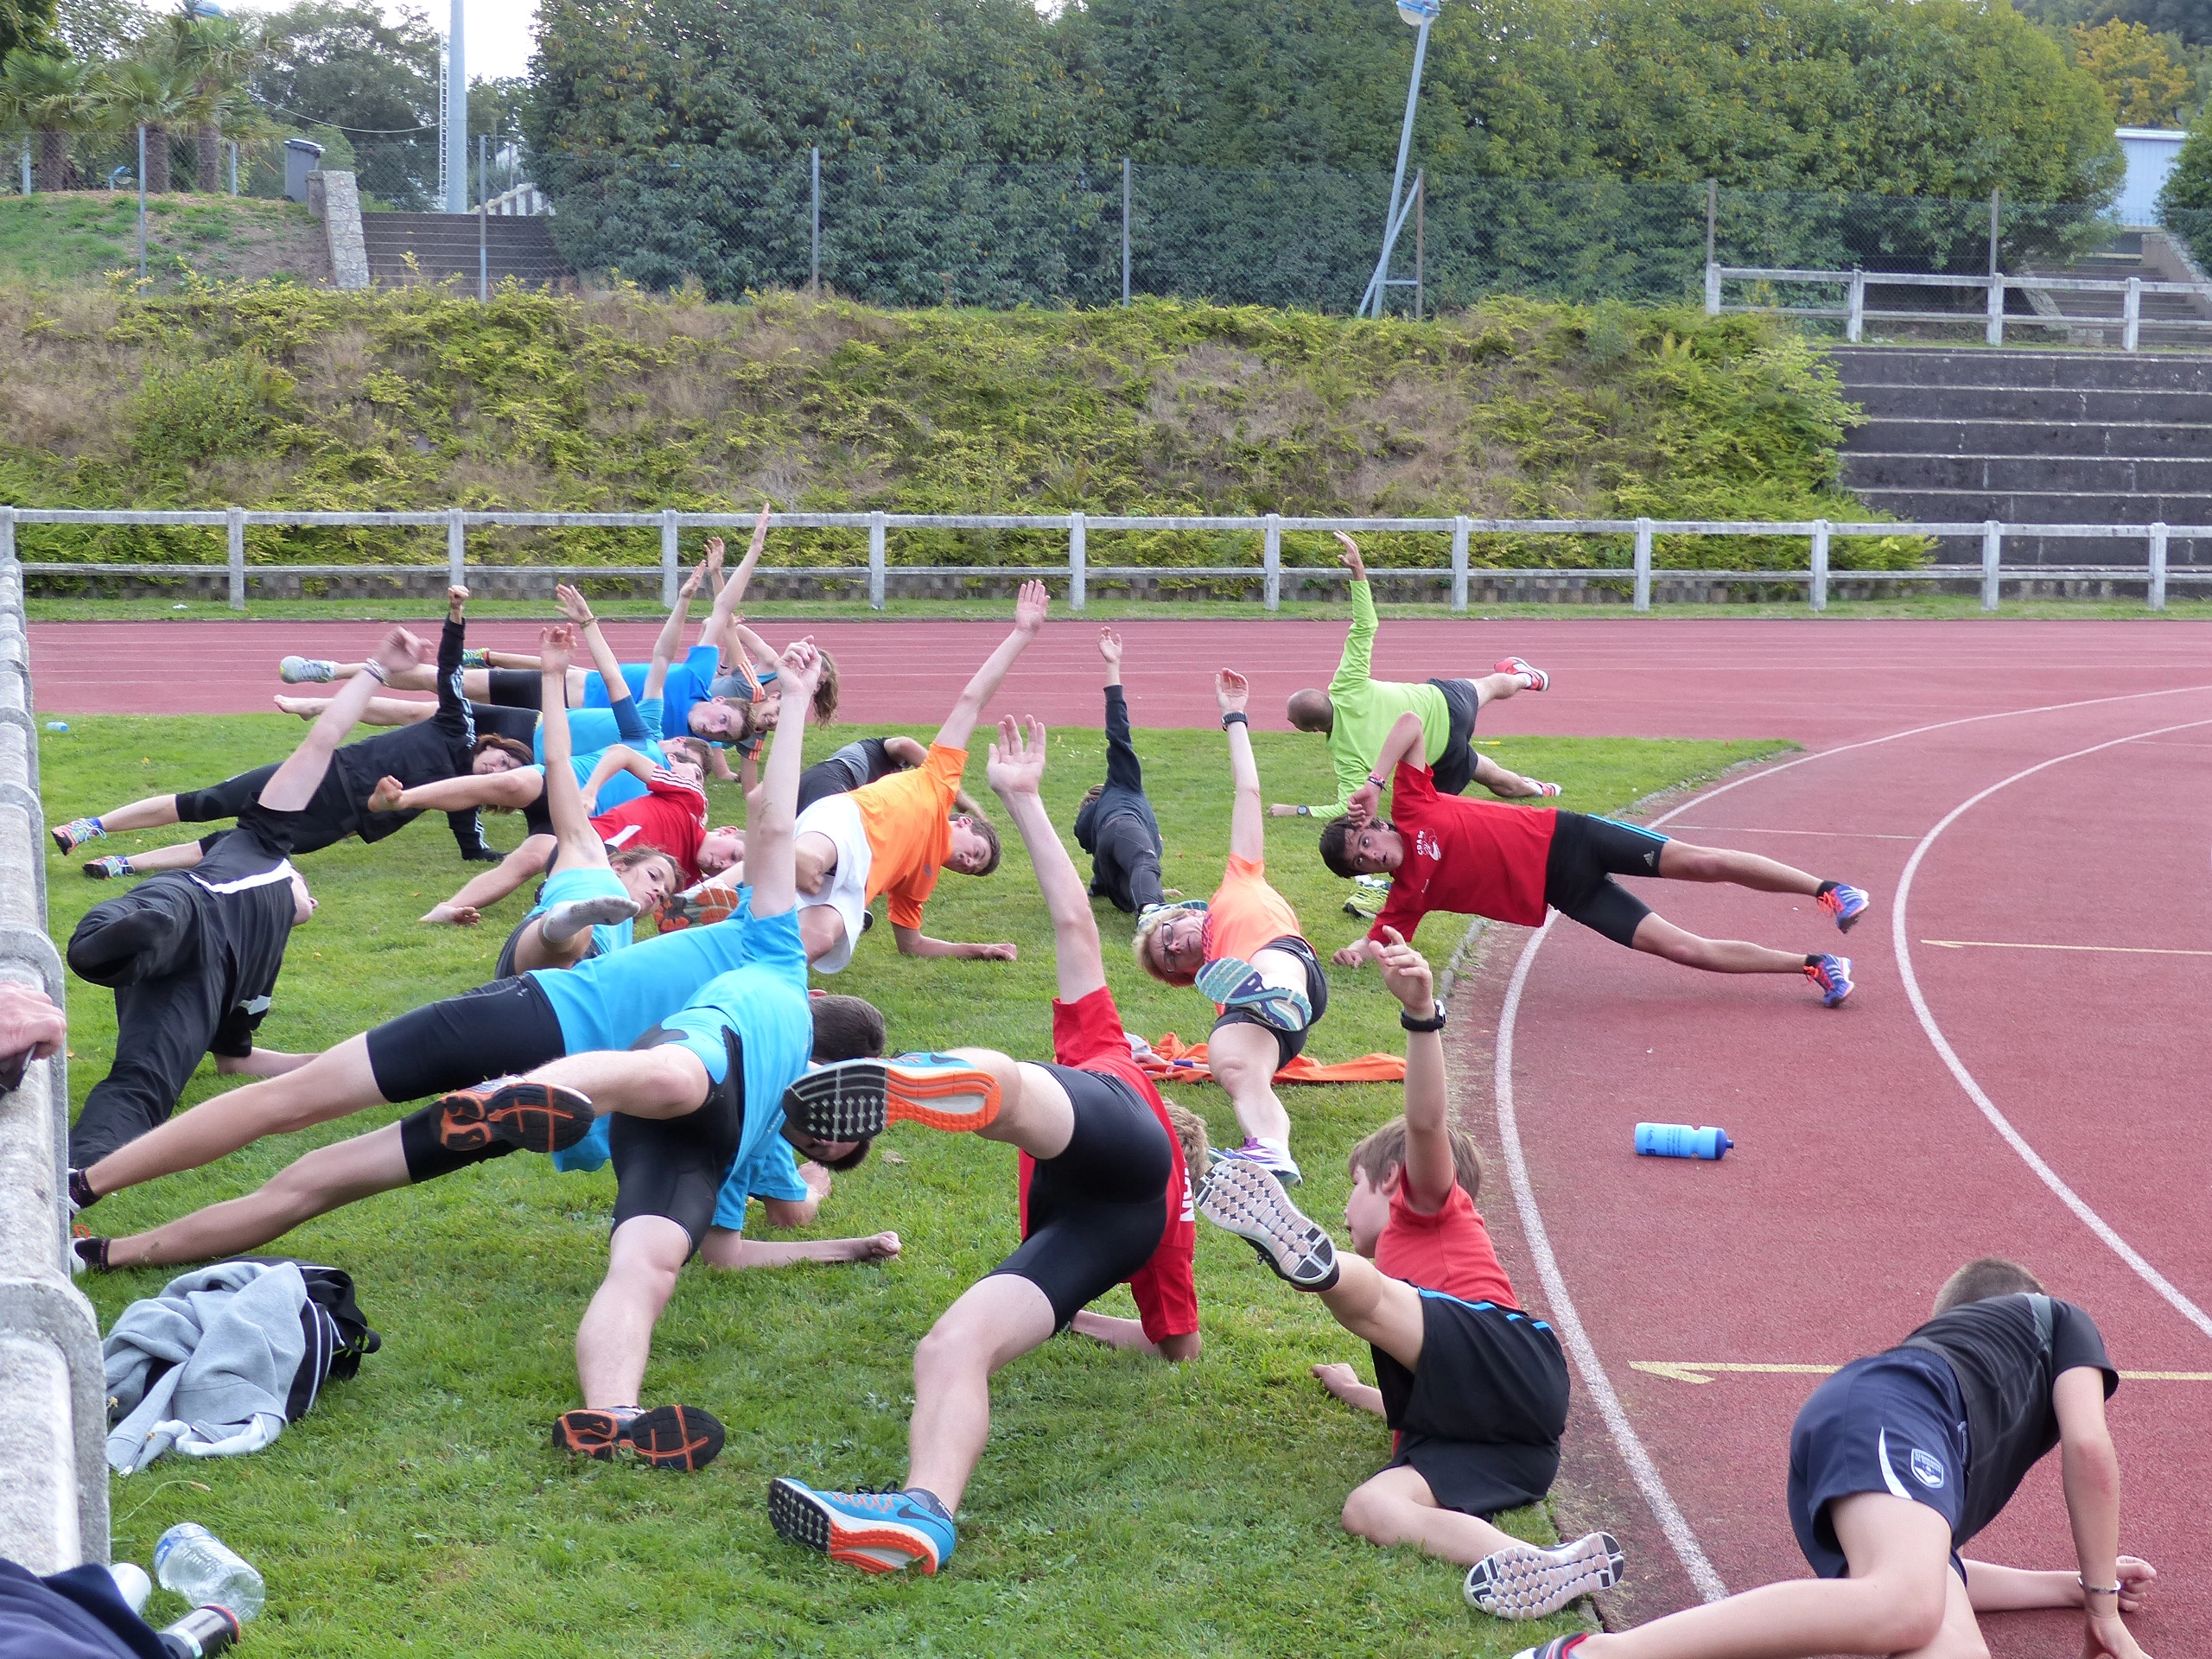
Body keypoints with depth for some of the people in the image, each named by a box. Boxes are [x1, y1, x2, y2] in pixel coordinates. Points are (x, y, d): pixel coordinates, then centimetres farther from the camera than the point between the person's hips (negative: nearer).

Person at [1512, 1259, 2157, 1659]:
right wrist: (2102, 1600, 21)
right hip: (1889, 1407, -7)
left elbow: (1941, 1576, 44)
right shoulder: (2056, 1318, 33)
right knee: (1904, 1607, -37)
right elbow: (2090, 1448, 15)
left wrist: (2074, 1585, 57)